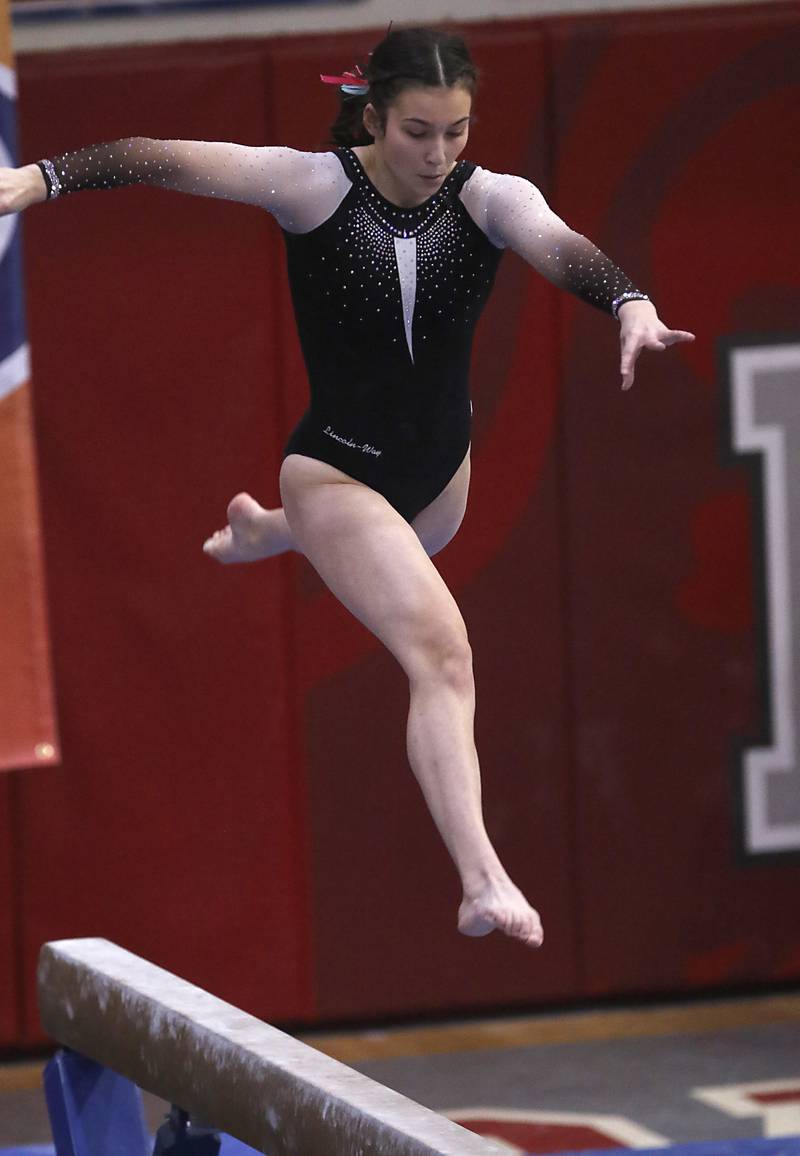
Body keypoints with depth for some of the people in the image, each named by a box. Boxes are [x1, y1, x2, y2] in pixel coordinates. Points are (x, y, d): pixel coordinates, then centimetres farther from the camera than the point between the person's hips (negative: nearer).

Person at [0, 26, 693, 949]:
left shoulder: (487, 198, -12)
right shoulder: (316, 187, -17)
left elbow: (557, 247, -33)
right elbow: (165, 160, -20)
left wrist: (628, 302, -53)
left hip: (439, 469, 5)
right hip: (339, 466, -5)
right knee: (439, 649, -23)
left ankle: (258, 530, 70)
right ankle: (482, 882, -31)